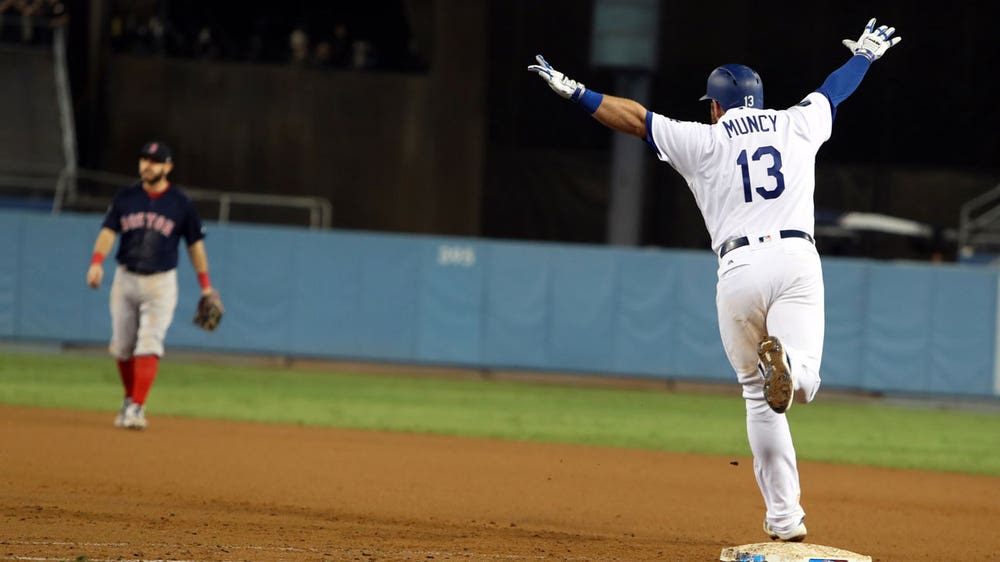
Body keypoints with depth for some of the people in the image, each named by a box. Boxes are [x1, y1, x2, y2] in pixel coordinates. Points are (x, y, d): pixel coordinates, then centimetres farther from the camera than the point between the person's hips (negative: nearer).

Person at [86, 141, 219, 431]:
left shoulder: (181, 203, -2)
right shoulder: (125, 197, 3)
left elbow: (195, 243, 5)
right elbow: (109, 231, -4)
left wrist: (205, 285, 5)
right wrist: (97, 262, -23)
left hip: (161, 284, -3)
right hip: (125, 279, 3)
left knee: (149, 344, -15)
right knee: (122, 347, 8)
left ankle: (137, 408, -17)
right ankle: (130, 399, 29)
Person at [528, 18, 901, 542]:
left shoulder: (703, 141, 11)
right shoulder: (798, 126, 17)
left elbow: (632, 116, 12)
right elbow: (835, 90, 36)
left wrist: (572, 89, 21)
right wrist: (864, 54, 55)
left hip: (740, 268, 0)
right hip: (797, 258, 0)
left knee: (759, 397, 9)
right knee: (803, 381, -7)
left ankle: (785, 517, 3)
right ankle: (788, 362, -45)